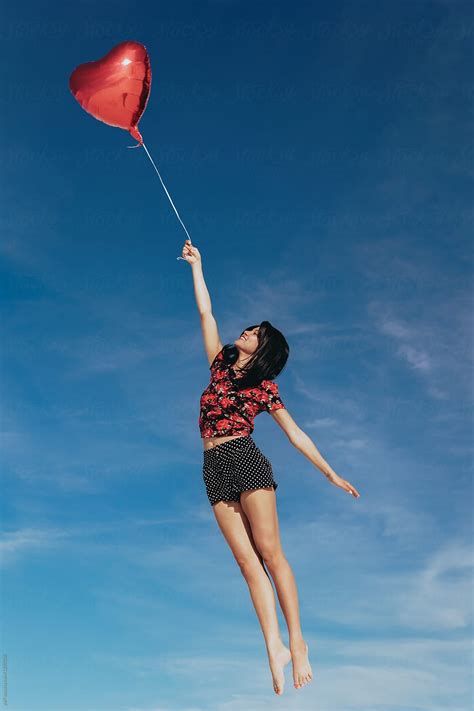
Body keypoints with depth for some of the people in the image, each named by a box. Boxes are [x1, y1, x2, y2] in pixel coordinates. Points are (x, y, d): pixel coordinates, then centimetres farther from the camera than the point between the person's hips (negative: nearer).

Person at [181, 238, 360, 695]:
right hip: (215, 472, 3)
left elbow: (297, 435, 8)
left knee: (268, 551, -11)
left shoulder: (265, 388, 7)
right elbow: (205, 312, 19)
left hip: (247, 462, -3)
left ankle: (296, 641, -9)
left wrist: (331, 474, 5)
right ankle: (274, 648, -8)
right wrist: (196, 265, 24)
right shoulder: (220, 364, 17)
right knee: (247, 560, -4)